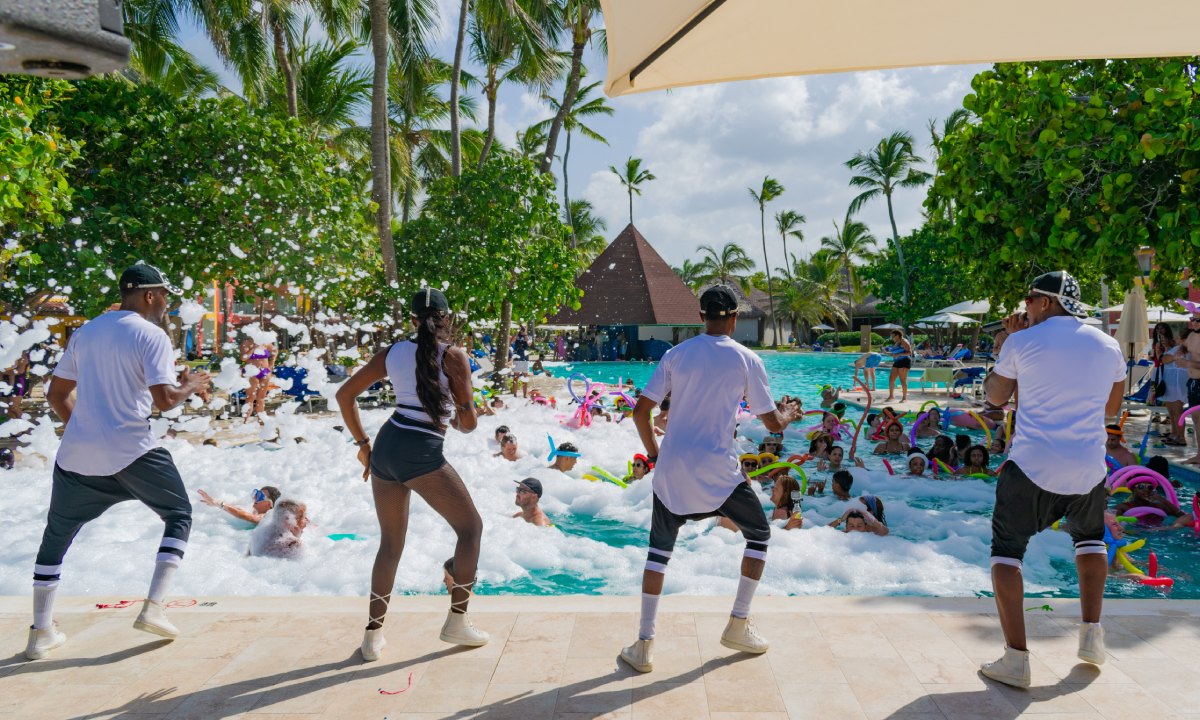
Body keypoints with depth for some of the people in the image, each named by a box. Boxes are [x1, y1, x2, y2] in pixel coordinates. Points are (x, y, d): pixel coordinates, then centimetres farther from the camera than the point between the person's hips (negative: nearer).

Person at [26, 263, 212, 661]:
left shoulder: (85, 332, 14)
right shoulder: (151, 335, -6)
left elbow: (56, 394, 19)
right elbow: (164, 400, -16)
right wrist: (189, 386, 3)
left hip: (77, 453, 6)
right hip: (133, 453, -5)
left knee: (56, 536, 20)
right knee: (179, 517, 13)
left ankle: (41, 633, 22)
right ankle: (153, 607, 1)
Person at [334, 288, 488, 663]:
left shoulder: (394, 352, 12)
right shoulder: (454, 356, -2)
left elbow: (345, 395, 14)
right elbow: (468, 421, -4)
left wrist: (362, 443, 19)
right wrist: (455, 420, 20)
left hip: (386, 446, 6)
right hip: (423, 453, -6)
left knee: (391, 544, 19)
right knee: (470, 527, 12)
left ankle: (373, 633, 22)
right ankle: (457, 621, 14)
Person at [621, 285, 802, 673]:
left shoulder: (676, 354, 5)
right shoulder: (747, 360, -2)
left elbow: (641, 411, 3)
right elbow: (773, 424, 1)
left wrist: (653, 453, 16)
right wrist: (790, 412, 24)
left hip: (671, 467, 3)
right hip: (718, 470, -3)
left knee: (659, 548, 16)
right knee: (759, 535, 21)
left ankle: (644, 646, 14)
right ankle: (738, 626, 23)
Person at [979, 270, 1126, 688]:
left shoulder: (1022, 342, -6)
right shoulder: (1108, 346, 6)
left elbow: (995, 396, 8)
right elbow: (1110, 408, 19)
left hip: (1031, 468, -4)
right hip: (1088, 472, 4)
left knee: (1006, 550, 7)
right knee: (1090, 539, 31)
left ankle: (1016, 660, -1)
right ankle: (1091, 636, 27)